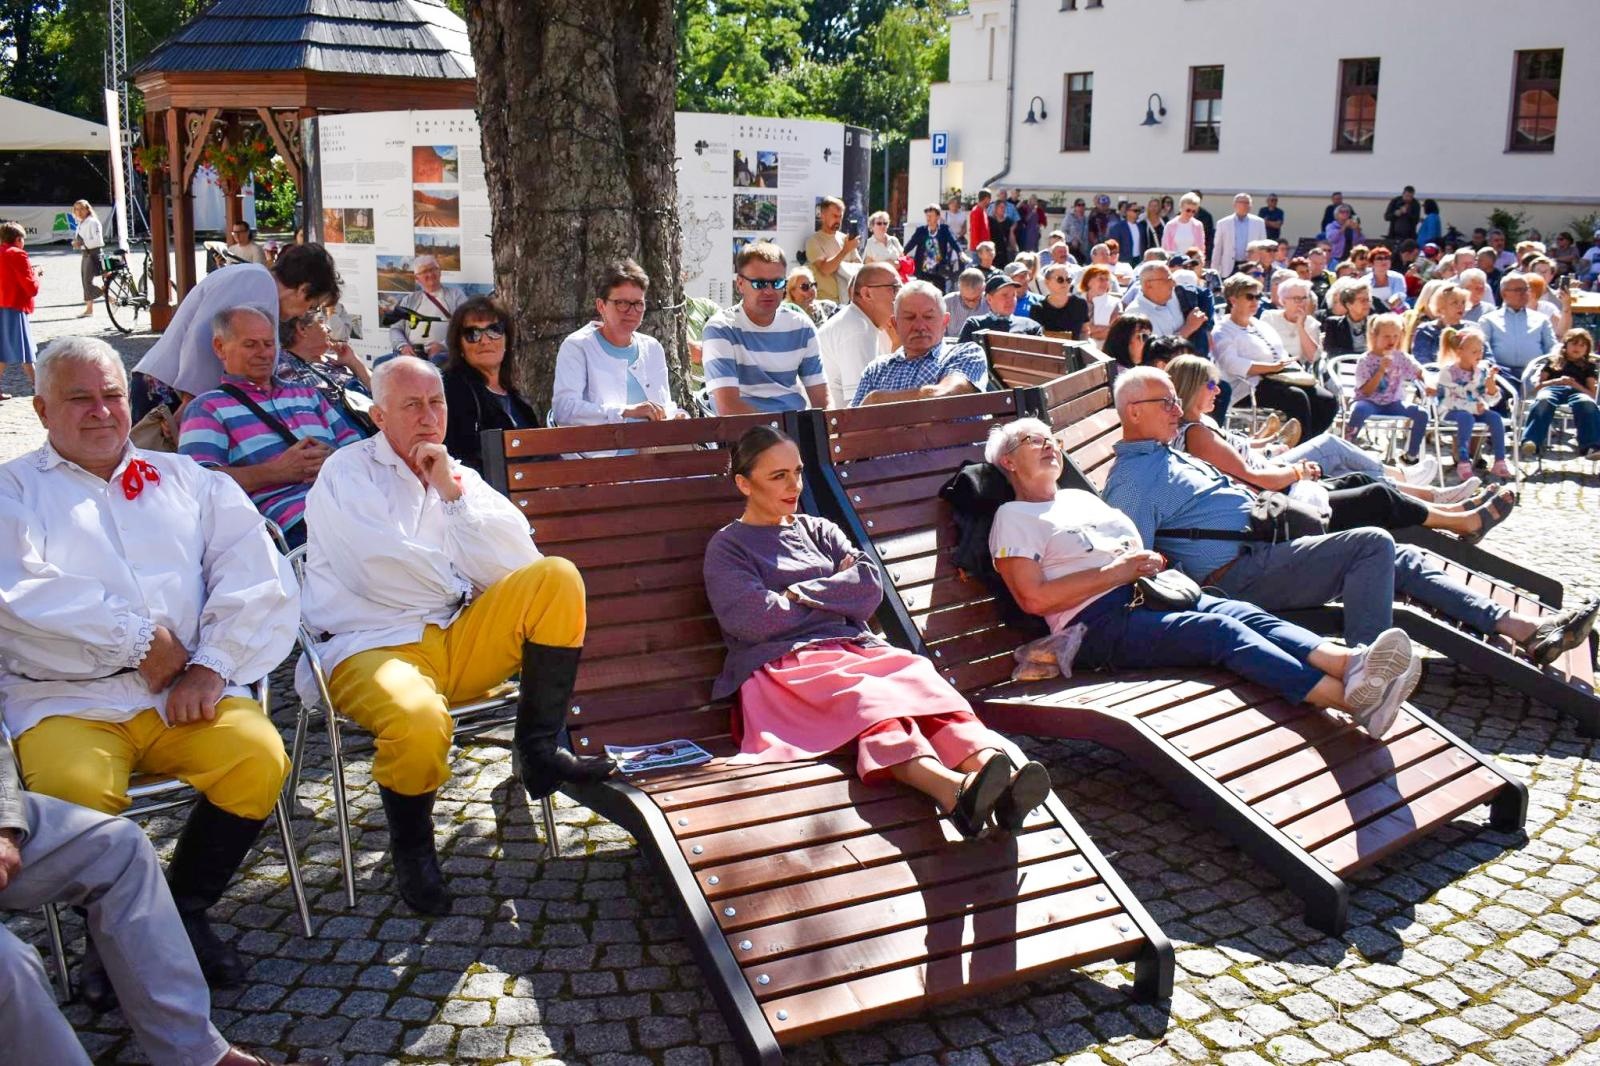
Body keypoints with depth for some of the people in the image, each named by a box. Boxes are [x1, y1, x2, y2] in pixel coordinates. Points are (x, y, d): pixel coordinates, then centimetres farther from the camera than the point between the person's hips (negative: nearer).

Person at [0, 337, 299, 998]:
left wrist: (213, 665, -8)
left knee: (259, 757, -24)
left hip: (184, 694, 2)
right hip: (65, 700, -2)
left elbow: (253, 570, 6)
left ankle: (186, 911, 0)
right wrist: (140, 637, -10)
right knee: (73, 791, -30)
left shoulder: (185, 479, 19)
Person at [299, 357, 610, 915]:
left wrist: (452, 492, -5)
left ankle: (538, 750, -9)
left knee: (558, 577, -14)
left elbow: (518, 563, 2)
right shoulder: (348, 473, 3)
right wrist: (460, 586, 2)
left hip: (458, 641, 5)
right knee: (419, 722, -38)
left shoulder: (459, 478, 18)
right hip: (371, 646, -5)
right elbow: (378, 567, -13)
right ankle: (410, 842, -4)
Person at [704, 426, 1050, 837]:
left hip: (853, 647, 5)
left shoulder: (818, 530, 26)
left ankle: (993, 769, -54)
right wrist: (835, 593, 7)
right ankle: (951, 787, -64)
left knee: (920, 677, -29)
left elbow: (870, 586, 11)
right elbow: (756, 620, -6)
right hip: (785, 662, -5)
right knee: (862, 696, -37)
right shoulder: (726, 547, 11)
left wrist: (803, 594, 1)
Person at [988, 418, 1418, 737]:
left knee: (1243, 613, -22)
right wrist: (1116, 571, -9)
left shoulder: (1081, 497, 30)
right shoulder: (1013, 517, 6)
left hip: (1148, 595, 8)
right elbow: (1034, 599, -8)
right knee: (1222, 630, -29)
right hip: (1098, 625, -8)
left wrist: (1151, 562, 5)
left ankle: (1350, 663, -47)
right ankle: (1349, 696, -47)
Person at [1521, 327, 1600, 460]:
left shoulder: (1588, 366, 27)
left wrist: (1575, 384, -2)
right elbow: (1538, 385, 17)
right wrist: (1557, 381, -1)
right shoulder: (1553, 362, 27)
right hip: (1552, 389, -1)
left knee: (1587, 403, -39)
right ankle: (1531, 443, -58)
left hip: (1577, 392, 1)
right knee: (1543, 400, -41)